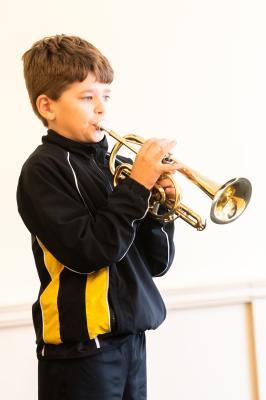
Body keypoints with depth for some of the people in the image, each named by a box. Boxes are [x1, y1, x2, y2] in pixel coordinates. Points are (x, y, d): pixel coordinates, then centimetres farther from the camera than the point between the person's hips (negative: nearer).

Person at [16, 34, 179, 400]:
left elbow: (156, 264, 10)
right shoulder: (43, 169, -8)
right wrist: (137, 186, -16)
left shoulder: (115, 164, 8)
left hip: (132, 336, 6)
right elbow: (85, 252, -20)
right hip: (82, 345, -6)